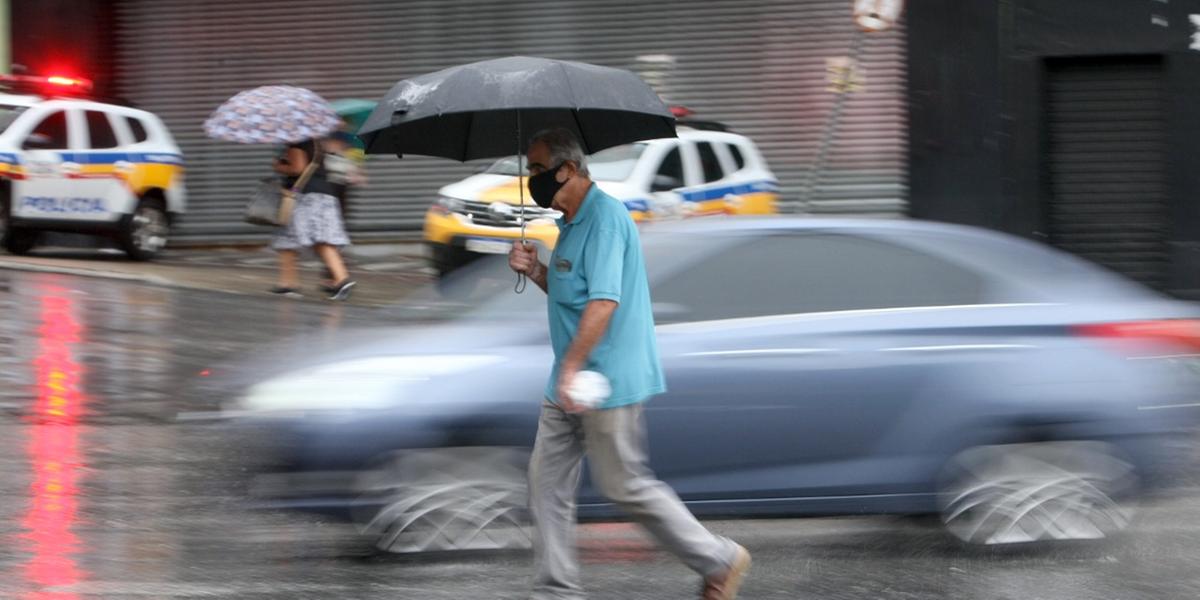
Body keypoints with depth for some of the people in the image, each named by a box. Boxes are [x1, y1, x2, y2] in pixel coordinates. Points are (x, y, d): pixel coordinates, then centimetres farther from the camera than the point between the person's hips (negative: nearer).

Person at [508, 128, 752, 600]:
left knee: (624, 485, -3)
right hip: (570, 383, 10)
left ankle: (719, 561, 8)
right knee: (547, 481, 8)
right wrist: (535, 271, 7)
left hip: (608, 380, -10)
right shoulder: (573, 221, 15)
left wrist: (571, 367, -28)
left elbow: (604, 300, -26)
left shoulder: (604, 218, -18)